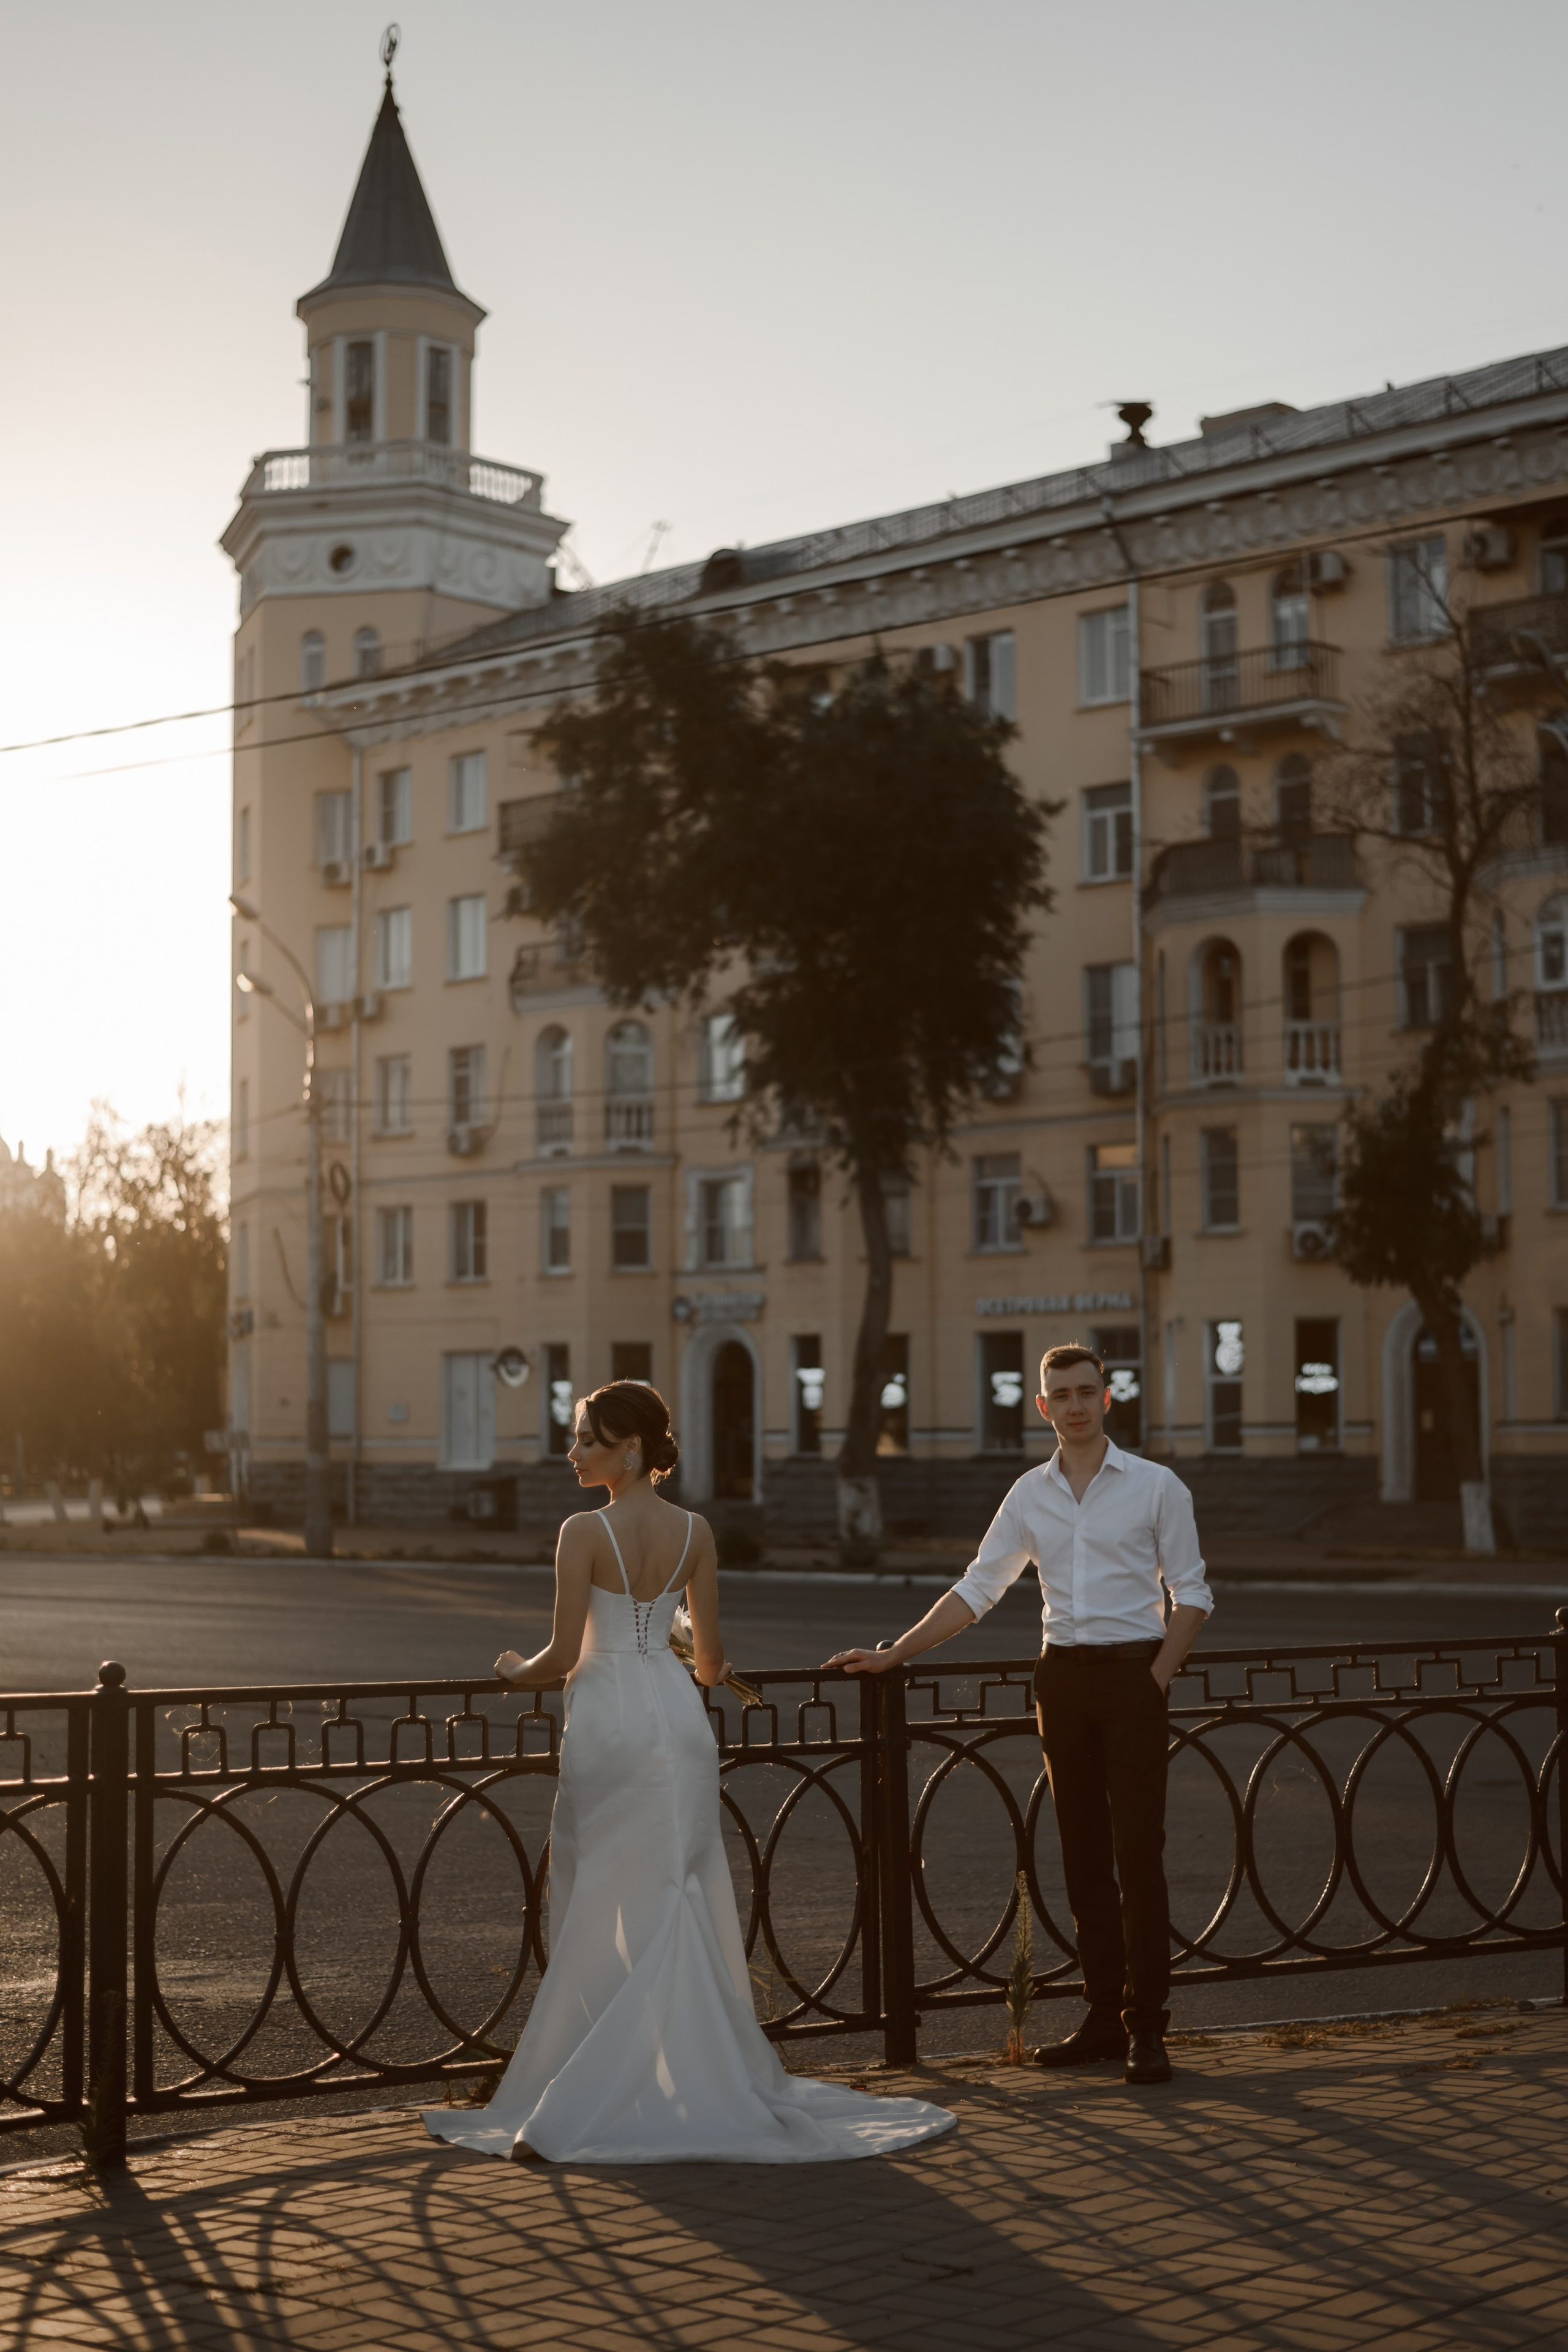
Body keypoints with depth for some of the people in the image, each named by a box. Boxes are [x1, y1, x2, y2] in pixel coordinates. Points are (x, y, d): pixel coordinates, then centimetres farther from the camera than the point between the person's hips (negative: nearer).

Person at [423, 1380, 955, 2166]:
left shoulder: (585, 1532, -12)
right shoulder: (694, 1533, 3)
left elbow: (564, 1655, -12)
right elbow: (710, 1654, 6)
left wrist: (516, 1670, 9)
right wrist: (713, 1672, 29)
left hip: (607, 1724, -4)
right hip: (677, 1717, 5)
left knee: (603, 1914, 2)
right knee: (684, 1904, 13)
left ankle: (580, 2109, 5)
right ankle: (706, 2078, 19)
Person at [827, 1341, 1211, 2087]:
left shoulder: (1155, 1486, -1)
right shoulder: (1030, 1494, 10)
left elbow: (1191, 1594, 0)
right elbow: (976, 1589, 13)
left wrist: (1158, 1677, -11)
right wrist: (892, 1655, 8)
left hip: (1133, 1672, -4)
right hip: (1063, 1676, 4)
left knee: (1138, 1851, -6)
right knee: (1084, 1855, 7)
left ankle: (1147, 2026, -2)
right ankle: (1104, 2018, 13)